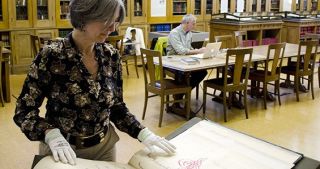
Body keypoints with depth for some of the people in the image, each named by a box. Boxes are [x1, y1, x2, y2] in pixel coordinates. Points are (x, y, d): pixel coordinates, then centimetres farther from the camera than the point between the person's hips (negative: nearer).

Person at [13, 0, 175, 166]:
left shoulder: (111, 55, -6)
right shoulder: (52, 56, -19)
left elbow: (116, 106, 3)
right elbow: (24, 111, -13)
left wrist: (142, 132, -11)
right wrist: (51, 134, -30)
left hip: (105, 146, 4)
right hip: (62, 151, -4)